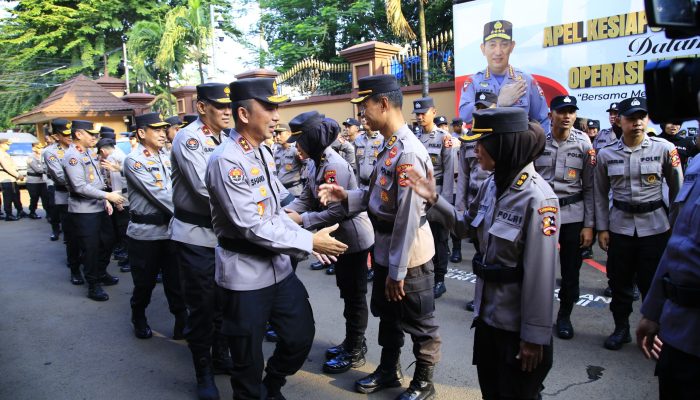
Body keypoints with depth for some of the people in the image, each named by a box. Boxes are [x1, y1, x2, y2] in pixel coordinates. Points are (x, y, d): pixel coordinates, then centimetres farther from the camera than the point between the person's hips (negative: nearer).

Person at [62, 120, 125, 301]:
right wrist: (108, 195, -22)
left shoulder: (88, 153, 13)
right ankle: (93, 286, 14)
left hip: (98, 208, 9)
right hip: (84, 211, -9)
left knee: (108, 240, 18)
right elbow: (80, 187, -23)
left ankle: (101, 274, 37)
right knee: (90, 248, 1)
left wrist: (105, 201, 12)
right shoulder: (72, 156, -15)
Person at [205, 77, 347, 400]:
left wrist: (311, 239, 2)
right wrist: (309, 242, -18)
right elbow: (252, 227, -24)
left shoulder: (263, 154, 7)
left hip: (279, 267, 8)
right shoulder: (226, 161, -20)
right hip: (246, 274, -8)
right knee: (249, 359, 10)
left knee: (301, 335, 17)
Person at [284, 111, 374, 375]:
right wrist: (286, 211, -10)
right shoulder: (316, 163, 5)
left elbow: (337, 211, -27)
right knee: (347, 292, 20)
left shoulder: (335, 165, -25)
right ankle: (352, 342, 36)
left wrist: (302, 220, -21)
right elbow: (307, 197, 6)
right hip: (341, 237, 9)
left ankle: (354, 353, 21)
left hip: (354, 238, -9)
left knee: (355, 295, 5)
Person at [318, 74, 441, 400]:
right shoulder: (389, 146, 6)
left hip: (408, 255, -9)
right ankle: (388, 371, 45)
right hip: (385, 250, 10)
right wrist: (346, 196, -3)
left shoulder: (408, 152, -25)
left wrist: (398, 270, -21)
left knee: (419, 323, 12)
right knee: (387, 314, 24)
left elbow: (408, 217, -26)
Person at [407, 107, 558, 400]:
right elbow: (465, 226, 13)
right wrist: (434, 199, -1)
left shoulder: (537, 199, -23)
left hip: (517, 323, -7)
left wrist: (534, 335, -17)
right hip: (487, 313, 7)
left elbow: (541, 275, -21)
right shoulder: (491, 184, -1)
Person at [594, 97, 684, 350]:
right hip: (620, 225, 2)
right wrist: (602, 228, 2)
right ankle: (621, 328, 28)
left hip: (655, 225, -1)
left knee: (652, 282, 4)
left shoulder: (664, 149, -5)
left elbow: (677, 189, 4)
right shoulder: (606, 154, -2)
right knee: (619, 281, 10)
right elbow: (600, 194, 5)